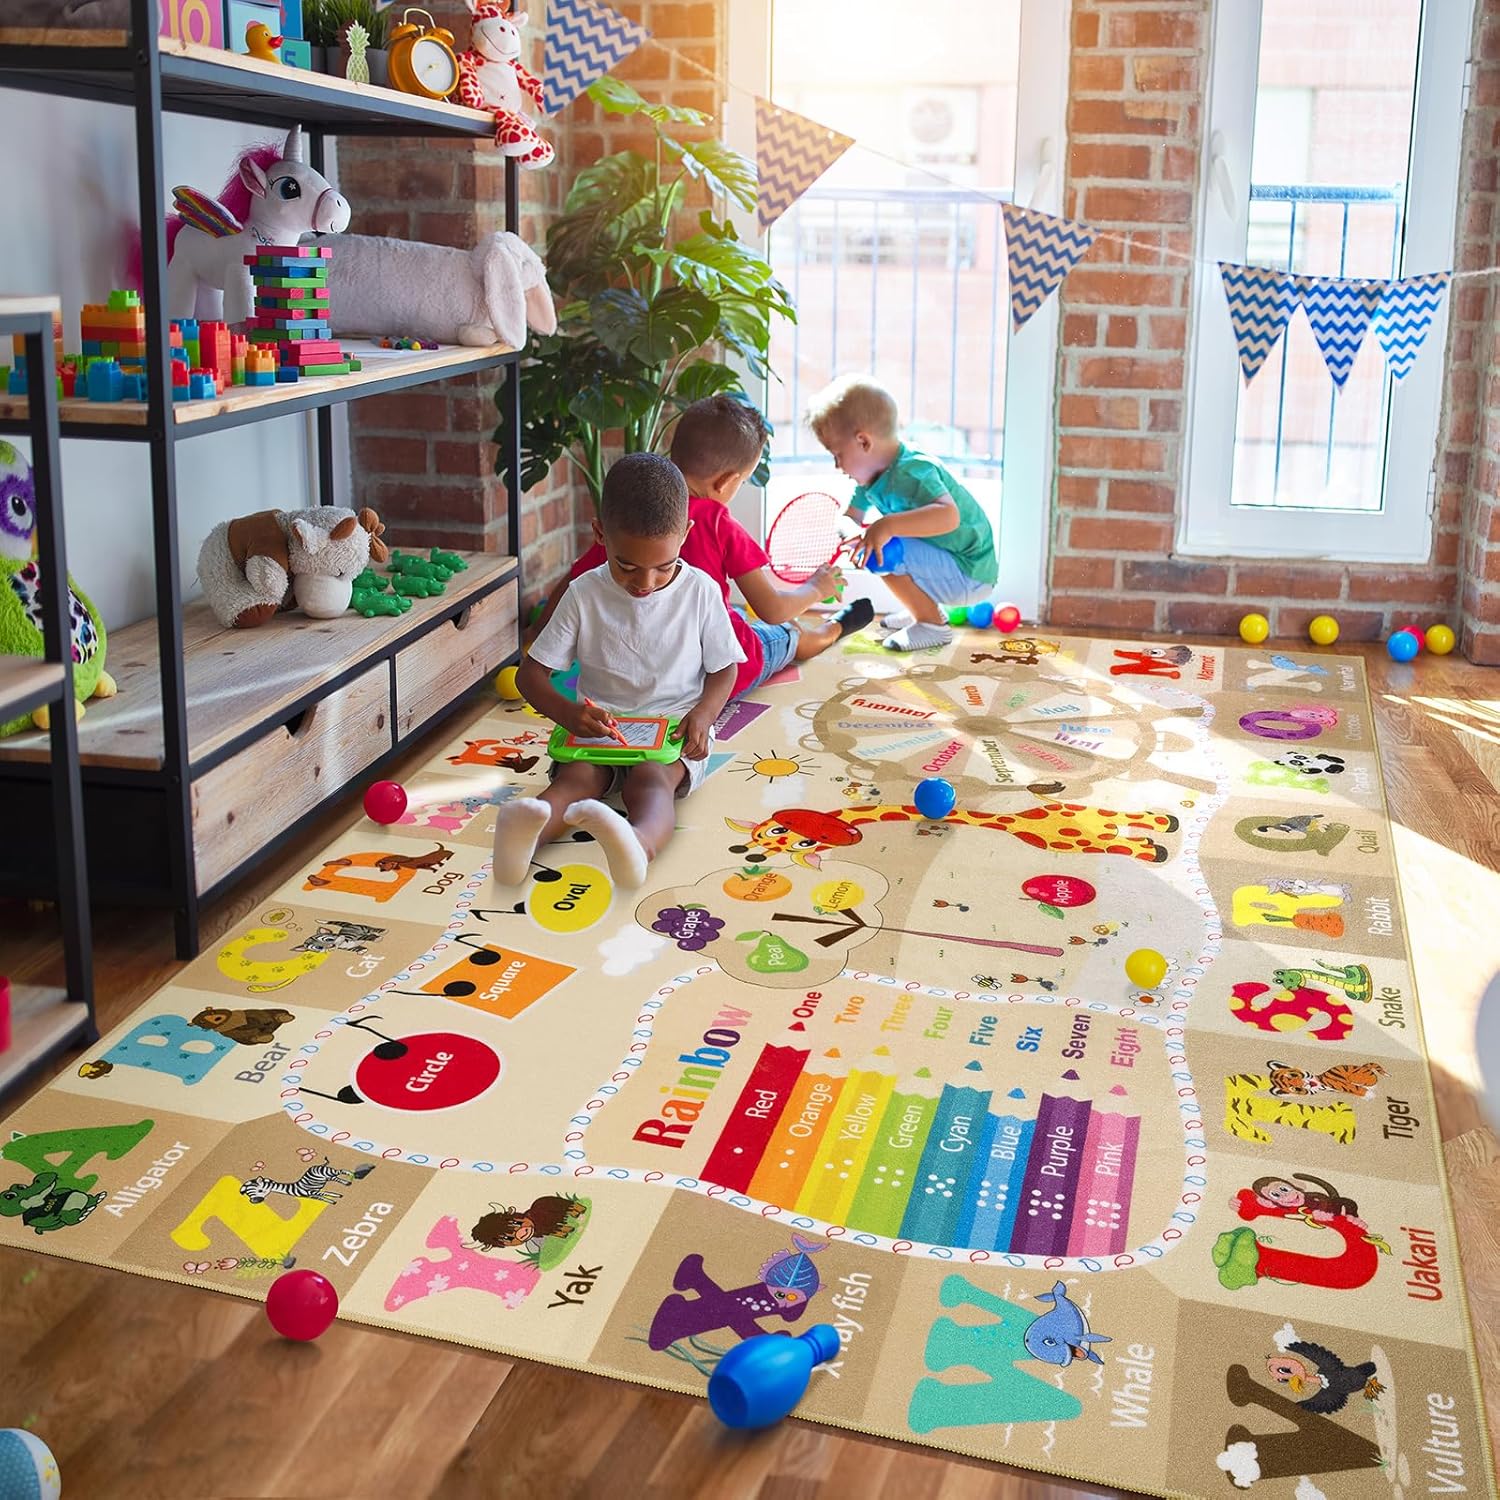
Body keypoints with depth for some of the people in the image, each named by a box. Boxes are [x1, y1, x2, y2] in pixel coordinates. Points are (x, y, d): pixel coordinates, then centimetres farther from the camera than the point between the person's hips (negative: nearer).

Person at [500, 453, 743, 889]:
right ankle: (524, 835, -63)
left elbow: (723, 668, 9)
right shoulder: (585, 594, -1)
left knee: (650, 778, -34)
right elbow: (530, 673, 1)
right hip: (598, 727, 2)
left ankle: (638, 843, -69)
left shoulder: (700, 591, -1)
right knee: (577, 776, -30)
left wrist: (703, 713, -14)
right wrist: (569, 713, -21)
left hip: (673, 730, -2)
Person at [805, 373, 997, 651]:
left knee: (879, 552, -26)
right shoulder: (874, 476, 4)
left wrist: (887, 526, -50)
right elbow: (850, 521, 19)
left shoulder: (912, 472, -26)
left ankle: (932, 625, -8)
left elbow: (949, 515, -44)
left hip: (970, 576, -10)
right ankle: (929, 608, 21)